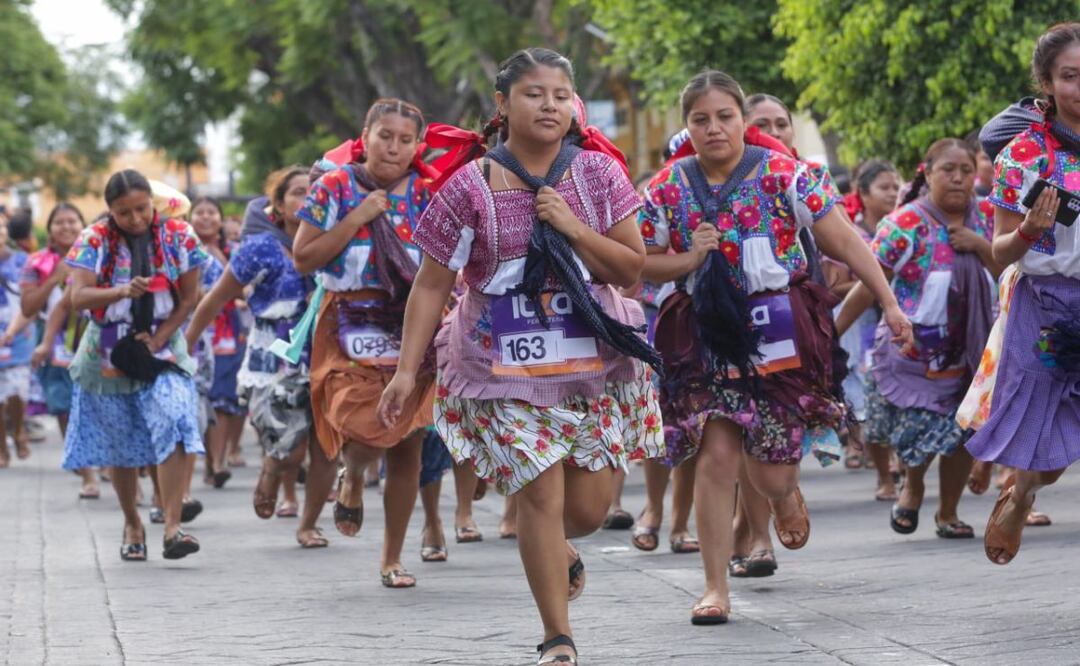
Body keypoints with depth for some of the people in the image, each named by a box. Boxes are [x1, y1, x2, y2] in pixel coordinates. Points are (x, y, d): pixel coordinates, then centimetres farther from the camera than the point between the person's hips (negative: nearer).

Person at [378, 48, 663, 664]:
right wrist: (408, 369, -6)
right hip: (507, 367, -2)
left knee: (589, 507, 3)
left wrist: (572, 227, -14)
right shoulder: (470, 187, -5)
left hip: (594, 360, 2)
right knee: (540, 494, -9)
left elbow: (631, 270, 0)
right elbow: (432, 285, -1)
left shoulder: (598, 173, 1)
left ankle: (559, 551, 41)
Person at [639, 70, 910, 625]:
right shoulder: (668, 189, 1)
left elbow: (845, 242, -5)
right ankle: (715, 588, -2)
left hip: (777, 331, -1)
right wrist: (689, 260, -10)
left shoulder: (783, 175, -6)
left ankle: (785, 496, 44)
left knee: (770, 469, 2)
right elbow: (642, 264, 9)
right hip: (707, 336, 1)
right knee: (716, 454, -11)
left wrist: (889, 303, -8)